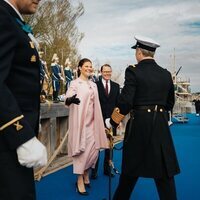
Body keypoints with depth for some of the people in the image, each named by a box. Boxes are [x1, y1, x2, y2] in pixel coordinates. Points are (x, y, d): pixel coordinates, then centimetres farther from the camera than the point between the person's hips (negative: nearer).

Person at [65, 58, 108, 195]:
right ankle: (80, 180, 6)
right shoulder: (75, 83, -4)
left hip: (92, 121, 6)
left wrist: (99, 122, 15)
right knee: (81, 149, -5)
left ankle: (86, 174, 26)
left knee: (94, 149, 6)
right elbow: (68, 97, -20)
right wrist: (71, 99, -45)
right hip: (80, 121, -6)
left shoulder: (93, 85, 14)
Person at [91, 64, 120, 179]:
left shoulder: (116, 86, 9)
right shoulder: (95, 85, -2)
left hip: (111, 119, 4)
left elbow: (118, 102, 8)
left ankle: (107, 168, 24)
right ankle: (94, 170, 15)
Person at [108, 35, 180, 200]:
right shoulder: (166, 74, 6)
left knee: (131, 169, 12)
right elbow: (170, 103, 14)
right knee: (165, 173, 8)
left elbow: (125, 102, -15)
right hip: (161, 126, 4)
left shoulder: (133, 71, -9)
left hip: (139, 124, -3)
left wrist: (112, 121, -2)